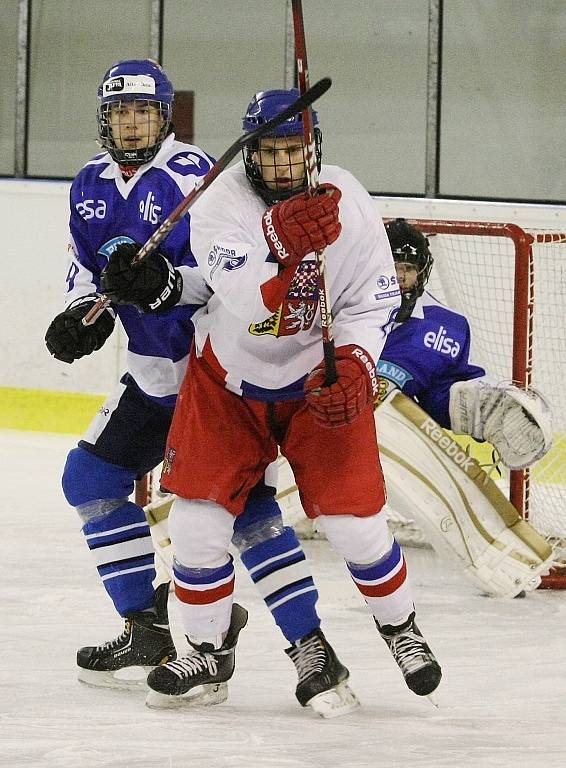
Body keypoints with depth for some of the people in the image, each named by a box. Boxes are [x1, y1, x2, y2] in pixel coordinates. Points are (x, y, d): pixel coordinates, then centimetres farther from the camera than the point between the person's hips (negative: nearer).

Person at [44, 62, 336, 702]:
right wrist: (84, 312, -5)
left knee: (241, 502, -17)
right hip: (153, 369, 8)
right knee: (90, 477, 10)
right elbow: (87, 266, 15)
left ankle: (311, 646, -18)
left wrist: (170, 283, -38)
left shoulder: (192, 174, -17)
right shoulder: (92, 186, 7)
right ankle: (148, 630, 16)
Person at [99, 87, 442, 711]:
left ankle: (400, 626, 22)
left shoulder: (346, 203, -16)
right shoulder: (219, 204, -20)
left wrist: (354, 365, -25)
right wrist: (279, 243, -53)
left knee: (355, 520, -6)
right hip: (227, 377, 0)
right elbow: (244, 299, -35)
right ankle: (210, 649, 16)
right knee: (197, 517, -5)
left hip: (320, 377, 0)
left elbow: (371, 303, -7)